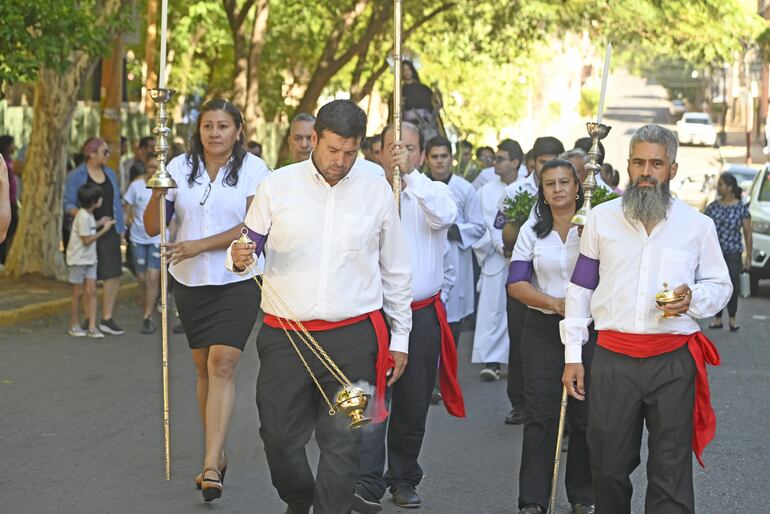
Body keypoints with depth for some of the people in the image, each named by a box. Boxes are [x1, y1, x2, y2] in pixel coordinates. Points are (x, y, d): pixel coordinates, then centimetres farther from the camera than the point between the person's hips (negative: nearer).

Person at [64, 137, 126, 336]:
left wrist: (121, 227, 12)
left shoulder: (110, 174, 13)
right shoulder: (76, 176, -4)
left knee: (113, 275, -4)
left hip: (109, 232, 5)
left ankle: (107, 319, 2)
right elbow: (69, 204, -8)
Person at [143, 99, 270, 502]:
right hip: (190, 283, 4)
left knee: (222, 365, -15)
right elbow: (152, 228, 4)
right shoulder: (180, 167, 3)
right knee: (204, 368, 11)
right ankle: (217, 456, 24)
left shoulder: (252, 169, -5)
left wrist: (198, 245, -21)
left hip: (237, 283, -4)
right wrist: (157, 193, -16)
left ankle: (210, 466, -19)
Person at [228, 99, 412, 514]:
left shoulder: (377, 191, 5)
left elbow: (396, 270, 12)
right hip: (284, 336, 1)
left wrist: (400, 337, 12)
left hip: (352, 339, 0)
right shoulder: (277, 185, 2)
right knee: (279, 437, 7)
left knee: (342, 444, -2)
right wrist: (239, 257, -18)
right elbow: (247, 249, 7)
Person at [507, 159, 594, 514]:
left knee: (585, 415, 4)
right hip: (542, 329, 1)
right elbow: (516, 283, 0)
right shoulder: (532, 230, 6)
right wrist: (553, 303, -14)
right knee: (540, 414, -2)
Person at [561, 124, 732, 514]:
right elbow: (580, 288, 11)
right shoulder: (601, 218, 8)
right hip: (613, 359, 1)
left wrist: (693, 298, -10)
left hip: (673, 363, -1)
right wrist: (572, 355, 6)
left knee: (671, 472, 0)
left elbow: (720, 286, 14)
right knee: (608, 467, 6)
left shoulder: (697, 225, 6)